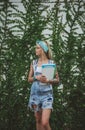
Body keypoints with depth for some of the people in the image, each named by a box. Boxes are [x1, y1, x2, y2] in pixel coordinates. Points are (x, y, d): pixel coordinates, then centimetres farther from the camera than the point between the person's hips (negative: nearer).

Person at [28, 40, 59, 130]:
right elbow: (29, 79, 9)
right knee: (38, 120, 9)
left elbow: (57, 80, 2)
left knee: (45, 122, -14)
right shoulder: (34, 63, 6)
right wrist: (36, 77, -12)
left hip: (46, 94, -3)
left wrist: (47, 80, -17)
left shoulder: (51, 63, -1)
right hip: (35, 93, 3)